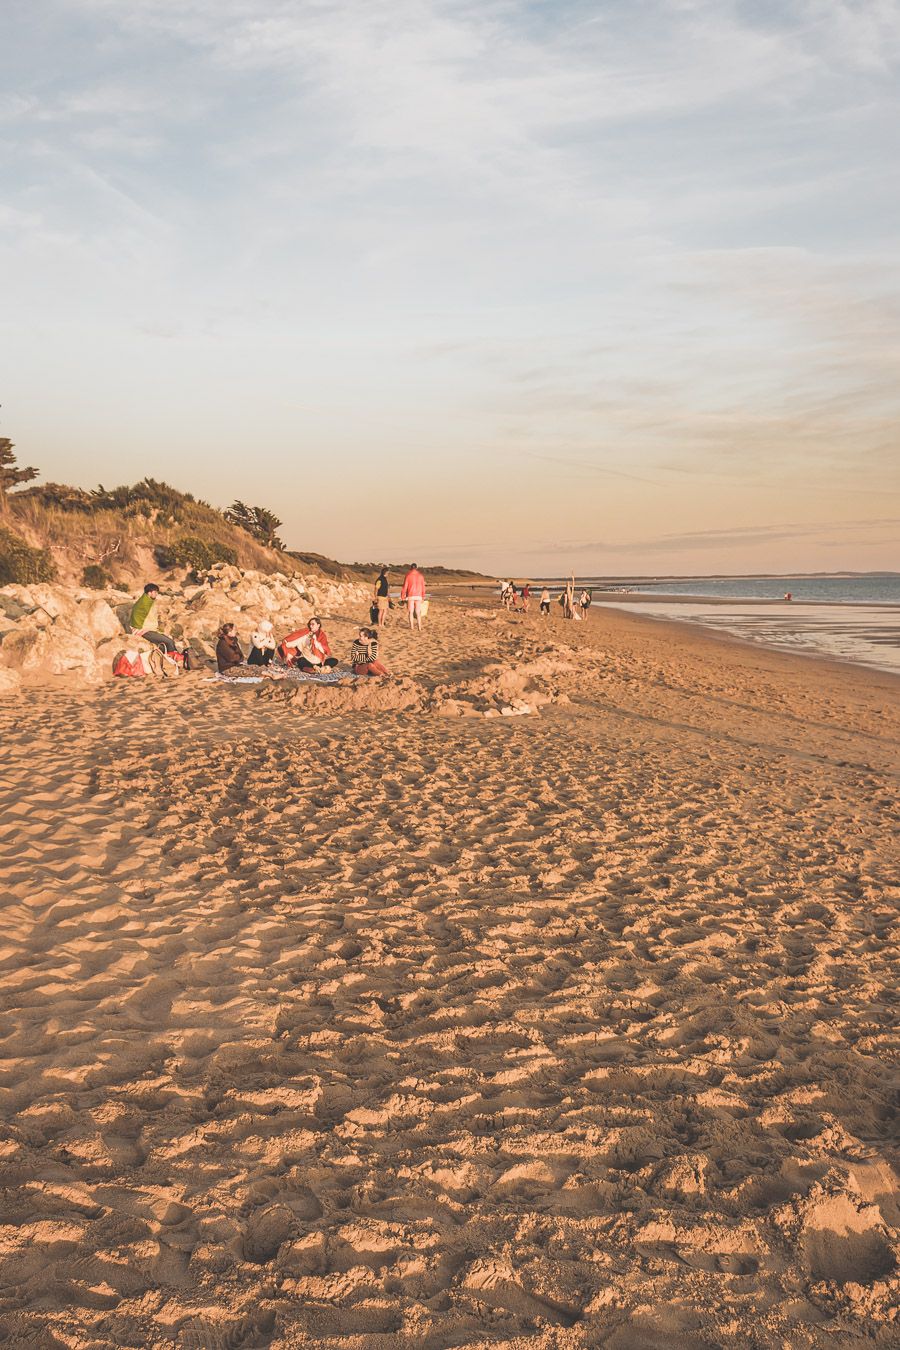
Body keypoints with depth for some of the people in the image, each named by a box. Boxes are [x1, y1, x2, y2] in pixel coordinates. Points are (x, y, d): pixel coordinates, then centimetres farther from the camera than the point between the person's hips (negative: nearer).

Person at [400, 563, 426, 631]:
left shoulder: (408, 576, -3)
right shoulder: (420, 576, 3)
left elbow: (405, 587, -4)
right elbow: (423, 587, 4)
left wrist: (402, 596, 4)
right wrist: (423, 596, 13)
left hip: (410, 596, -1)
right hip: (418, 596, 2)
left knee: (411, 612, 6)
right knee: (418, 613, 5)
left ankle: (412, 627, 5)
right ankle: (419, 627, 0)